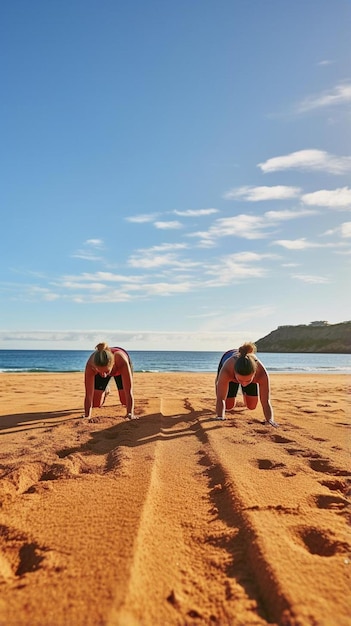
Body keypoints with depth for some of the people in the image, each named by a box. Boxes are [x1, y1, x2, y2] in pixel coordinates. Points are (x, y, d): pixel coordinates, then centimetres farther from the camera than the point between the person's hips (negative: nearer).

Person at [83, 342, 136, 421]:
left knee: (125, 401, -8)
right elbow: (88, 395, -35)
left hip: (120, 369, -1)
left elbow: (128, 393, -42)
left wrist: (130, 414, -47)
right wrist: (87, 416, -39)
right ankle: (105, 391, 31)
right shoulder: (90, 365, -42)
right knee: (96, 403, -3)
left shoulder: (122, 362, -46)